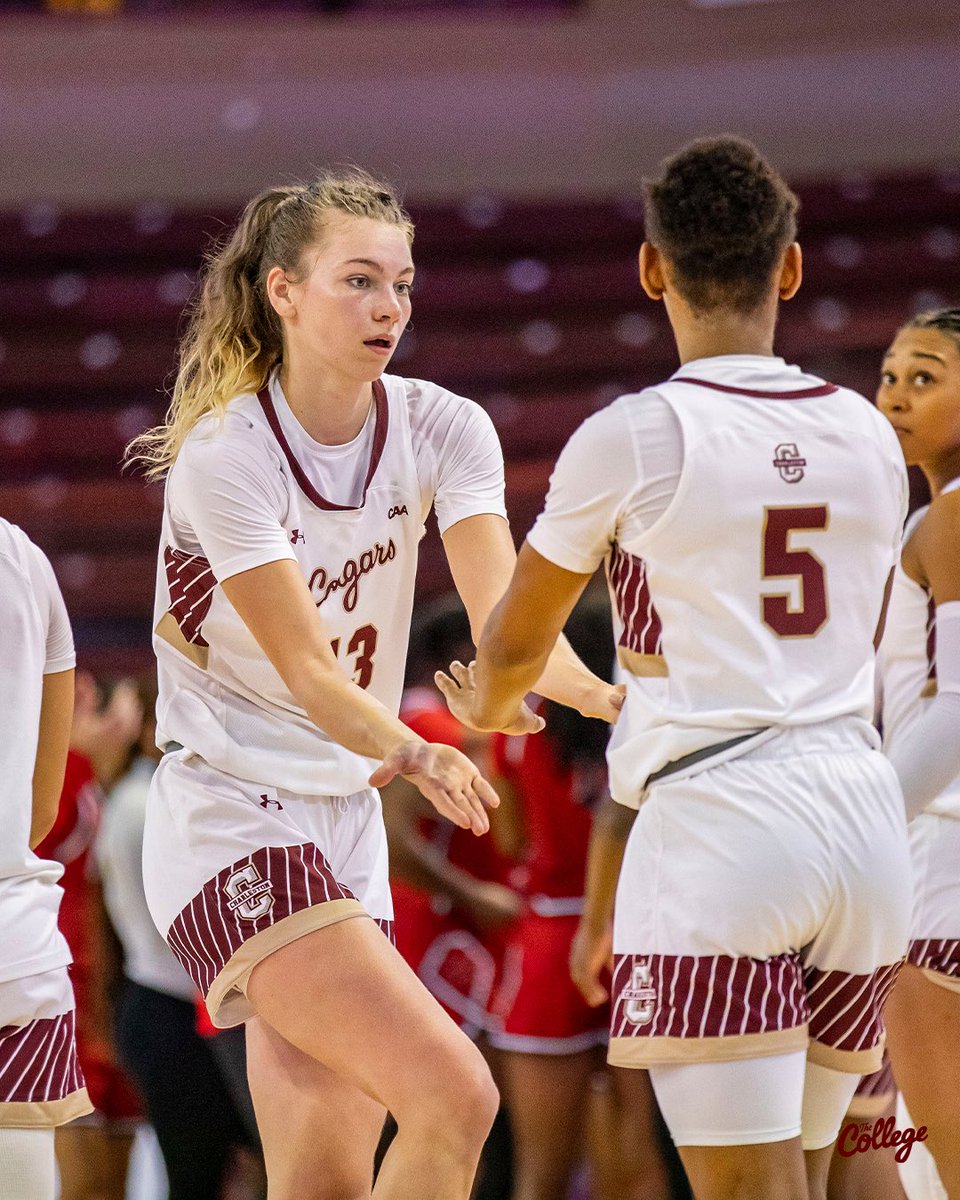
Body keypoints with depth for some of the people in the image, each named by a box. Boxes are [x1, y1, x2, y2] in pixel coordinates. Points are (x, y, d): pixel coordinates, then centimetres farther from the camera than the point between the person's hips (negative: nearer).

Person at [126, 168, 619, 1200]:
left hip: (346, 825, 7)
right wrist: (415, 754, -39)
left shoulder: (442, 430, 1)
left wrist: (610, 697, -32)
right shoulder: (225, 453, -15)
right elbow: (307, 672, -21)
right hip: (229, 822, -7)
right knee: (453, 1095, -22)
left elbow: (505, 622, -12)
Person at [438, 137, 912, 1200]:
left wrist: (485, 707, 34)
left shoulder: (634, 437, -5)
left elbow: (513, 646, 10)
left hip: (716, 821, -6)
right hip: (862, 809, 6)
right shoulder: (869, 437, 10)